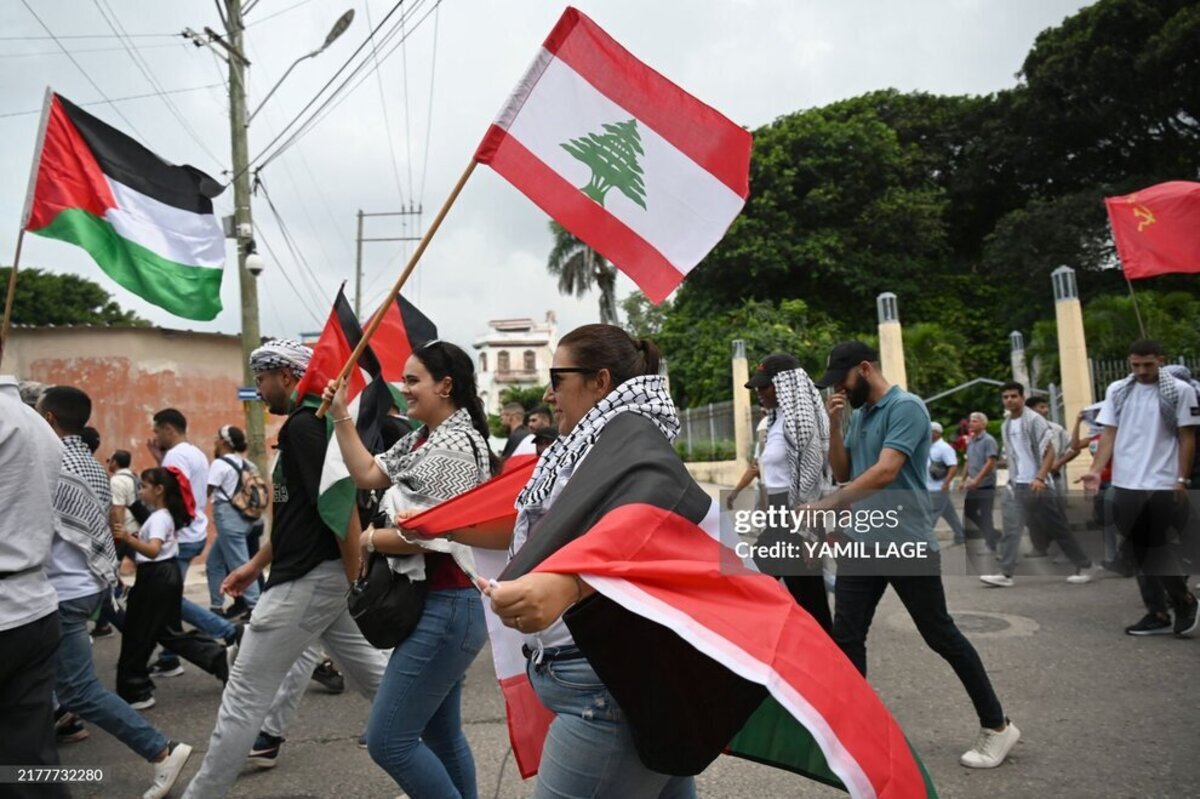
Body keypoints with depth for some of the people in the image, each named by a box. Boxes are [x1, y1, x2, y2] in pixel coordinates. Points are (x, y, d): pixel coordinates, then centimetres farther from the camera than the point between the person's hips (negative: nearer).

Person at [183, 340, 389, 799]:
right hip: (324, 575, 10)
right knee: (369, 672, 16)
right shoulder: (308, 424, 16)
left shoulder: (302, 425, -15)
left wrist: (357, 583, -20)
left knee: (246, 691, 3)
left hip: (308, 579, -10)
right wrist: (256, 565, 23)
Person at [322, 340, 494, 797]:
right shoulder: (422, 439, 13)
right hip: (438, 603, 10)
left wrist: (368, 540, -7)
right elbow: (367, 475, 12)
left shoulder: (454, 445, -18)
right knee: (440, 732, 19)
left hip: (447, 606, -10)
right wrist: (341, 416, 8)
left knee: (387, 740, -4)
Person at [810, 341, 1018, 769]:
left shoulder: (906, 407, -13)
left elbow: (885, 472, -23)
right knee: (846, 636, 4)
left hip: (906, 544, -7)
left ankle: (996, 727, 24)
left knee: (941, 636, 5)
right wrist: (834, 423, 1)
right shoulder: (858, 415, 13)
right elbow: (842, 473, 14)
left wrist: (825, 505, -24)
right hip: (860, 543, 7)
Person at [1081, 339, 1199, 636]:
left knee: (1157, 551, 0)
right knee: (1141, 552, 10)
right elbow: (1109, 434, 5)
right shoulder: (1117, 391, 6)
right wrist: (1096, 471, -6)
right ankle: (1157, 614, 20)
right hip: (1125, 484, 4)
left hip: (1163, 485, -4)